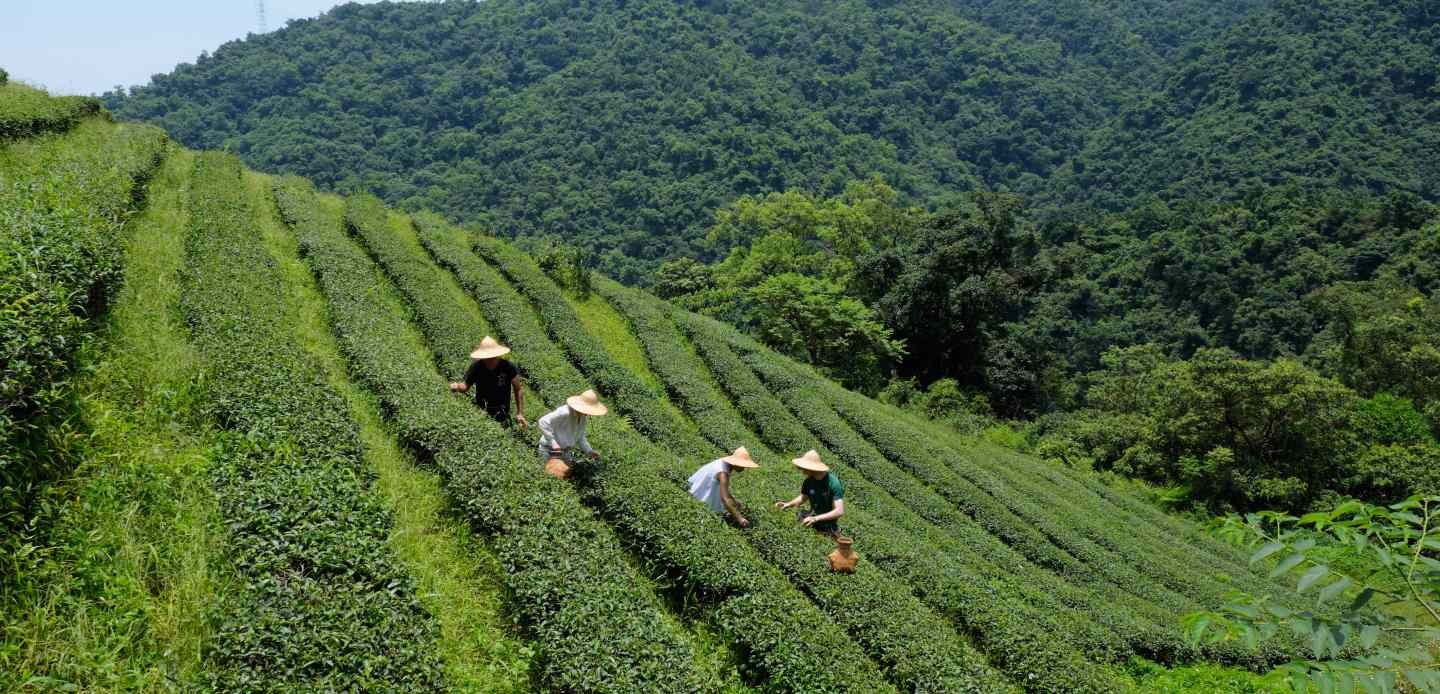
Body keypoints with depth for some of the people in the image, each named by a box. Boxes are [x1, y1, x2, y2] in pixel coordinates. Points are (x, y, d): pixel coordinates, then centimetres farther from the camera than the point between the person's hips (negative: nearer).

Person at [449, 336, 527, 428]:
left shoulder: (508, 367, -13)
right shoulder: (476, 367, -10)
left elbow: (519, 389, -1)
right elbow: (466, 386, 4)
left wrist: (520, 414, -2)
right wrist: (457, 387, -20)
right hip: (480, 411, 2)